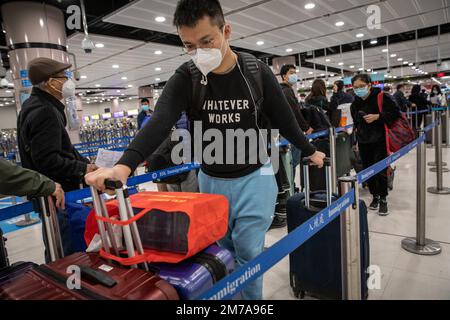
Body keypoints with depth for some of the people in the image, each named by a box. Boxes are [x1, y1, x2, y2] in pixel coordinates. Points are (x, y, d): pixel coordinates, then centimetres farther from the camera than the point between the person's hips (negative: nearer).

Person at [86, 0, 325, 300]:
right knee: (224, 251, 16)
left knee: (248, 253, 3)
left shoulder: (258, 72, -10)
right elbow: (159, 123, -25)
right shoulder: (185, 78, -10)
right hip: (211, 181, 2)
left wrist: (310, 151, 14)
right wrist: (124, 166, -40)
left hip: (254, 179, -1)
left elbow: (285, 119, 3)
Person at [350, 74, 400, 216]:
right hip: (364, 142, 5)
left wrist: (377, 116, -21)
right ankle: (375, 196, 27)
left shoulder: (381, 97, -9)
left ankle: (383, 199, 12)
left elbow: (395, 112, -11)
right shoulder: (355, 103, 7)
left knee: (381, 170, -5)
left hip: (380, 141, -5)